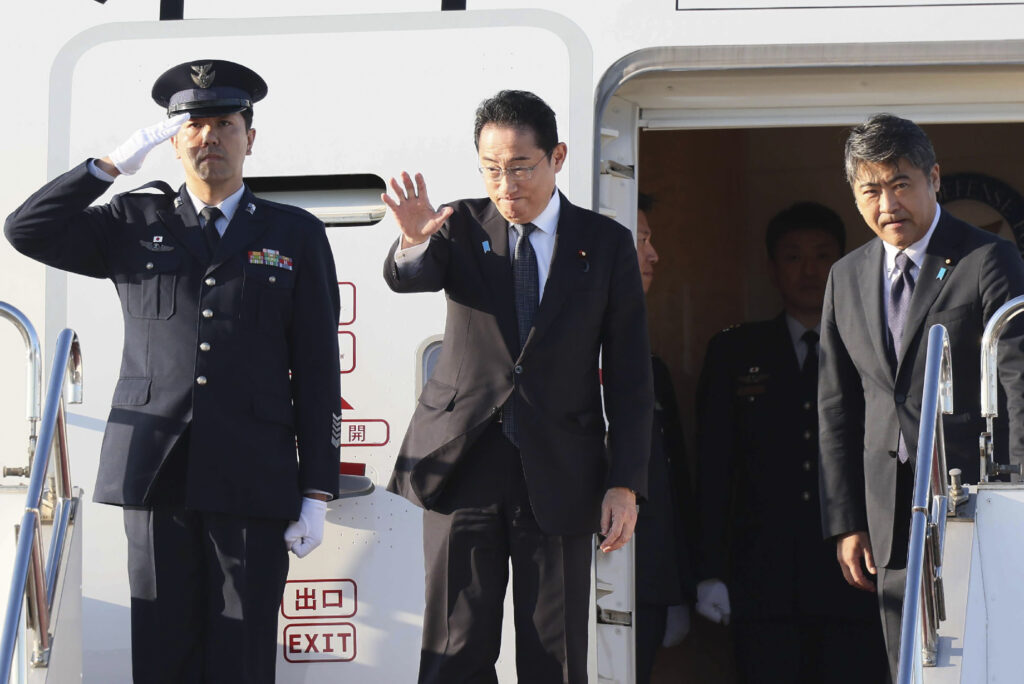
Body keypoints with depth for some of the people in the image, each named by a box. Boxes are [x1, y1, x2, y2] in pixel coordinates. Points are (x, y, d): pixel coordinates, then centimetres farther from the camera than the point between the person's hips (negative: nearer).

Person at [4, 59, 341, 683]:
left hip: (252, 484, -1)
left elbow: (317, 371, 7)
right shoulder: (135, 223, 14)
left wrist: (316, 494, 1)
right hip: (156, 478, 1)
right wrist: (114, 164, 2)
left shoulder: (297, 235, 10)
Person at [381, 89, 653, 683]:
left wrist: (625, 483, -4)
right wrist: (413, 242, -41)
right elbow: (405, 278, -17)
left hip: (559, 473, 0)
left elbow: (630, 375, 3)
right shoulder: (462, 227, 4)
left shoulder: (606, 243, 3)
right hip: (463, 462, 0)